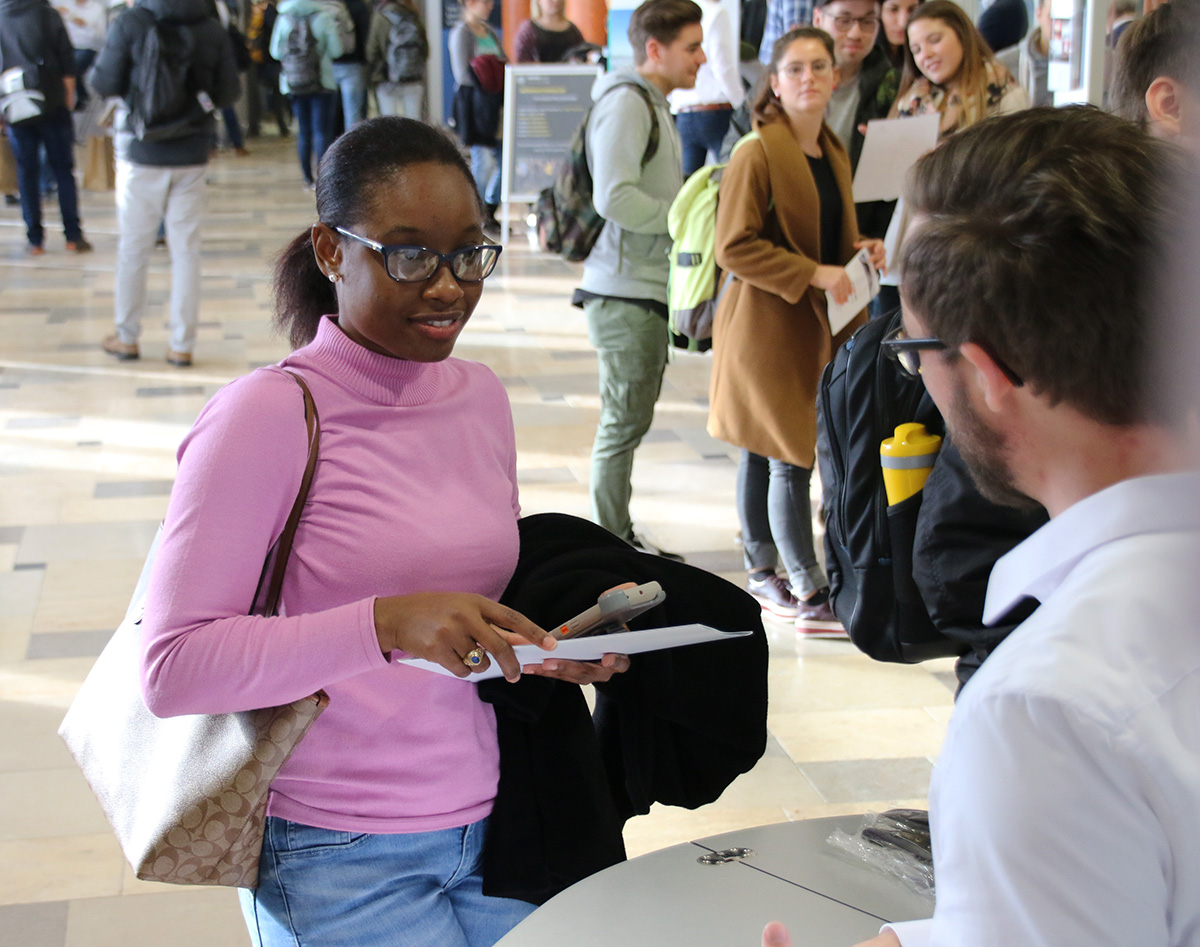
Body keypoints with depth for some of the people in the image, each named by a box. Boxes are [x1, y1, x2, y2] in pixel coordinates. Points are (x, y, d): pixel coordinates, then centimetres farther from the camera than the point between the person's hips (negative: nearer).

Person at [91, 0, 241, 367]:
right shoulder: (214, 29, -4)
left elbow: (105, 83, -8)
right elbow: (228, 93, 0)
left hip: (142, 154, -2)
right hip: (192, 156, 2)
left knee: (133, 249, 11)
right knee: (187, 251, 8)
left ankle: (127, 338, 20)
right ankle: (182, 344, 10)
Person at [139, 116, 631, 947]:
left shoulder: (480, 395, 6)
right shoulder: (271, 416, -14)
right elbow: (172, 667, -20)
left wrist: (554, 648, -2)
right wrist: (387, 623, -30)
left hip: (492, 827, 6)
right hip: (341, 862, -6)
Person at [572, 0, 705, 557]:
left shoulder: (654, 104, 19)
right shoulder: (626, 101, -13)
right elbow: (613, 197, -24)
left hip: (648, 288, 10)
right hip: (625, 293, -10)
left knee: (631, 420, 15)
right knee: (624, 422, -3)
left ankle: (620, 536, 24)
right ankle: (611, 544, 6)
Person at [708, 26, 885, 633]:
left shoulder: (833, 153, 13)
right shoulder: (756, 154, -14)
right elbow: (735, 248, -18)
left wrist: (860, 252, 6)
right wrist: (814, 275, -21)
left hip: (816, 327, 8)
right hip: (766, 327, -8)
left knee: (763, 452, 16)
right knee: (790, 458, -7)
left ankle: (763, 573, 24)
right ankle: (810, 596, -3)